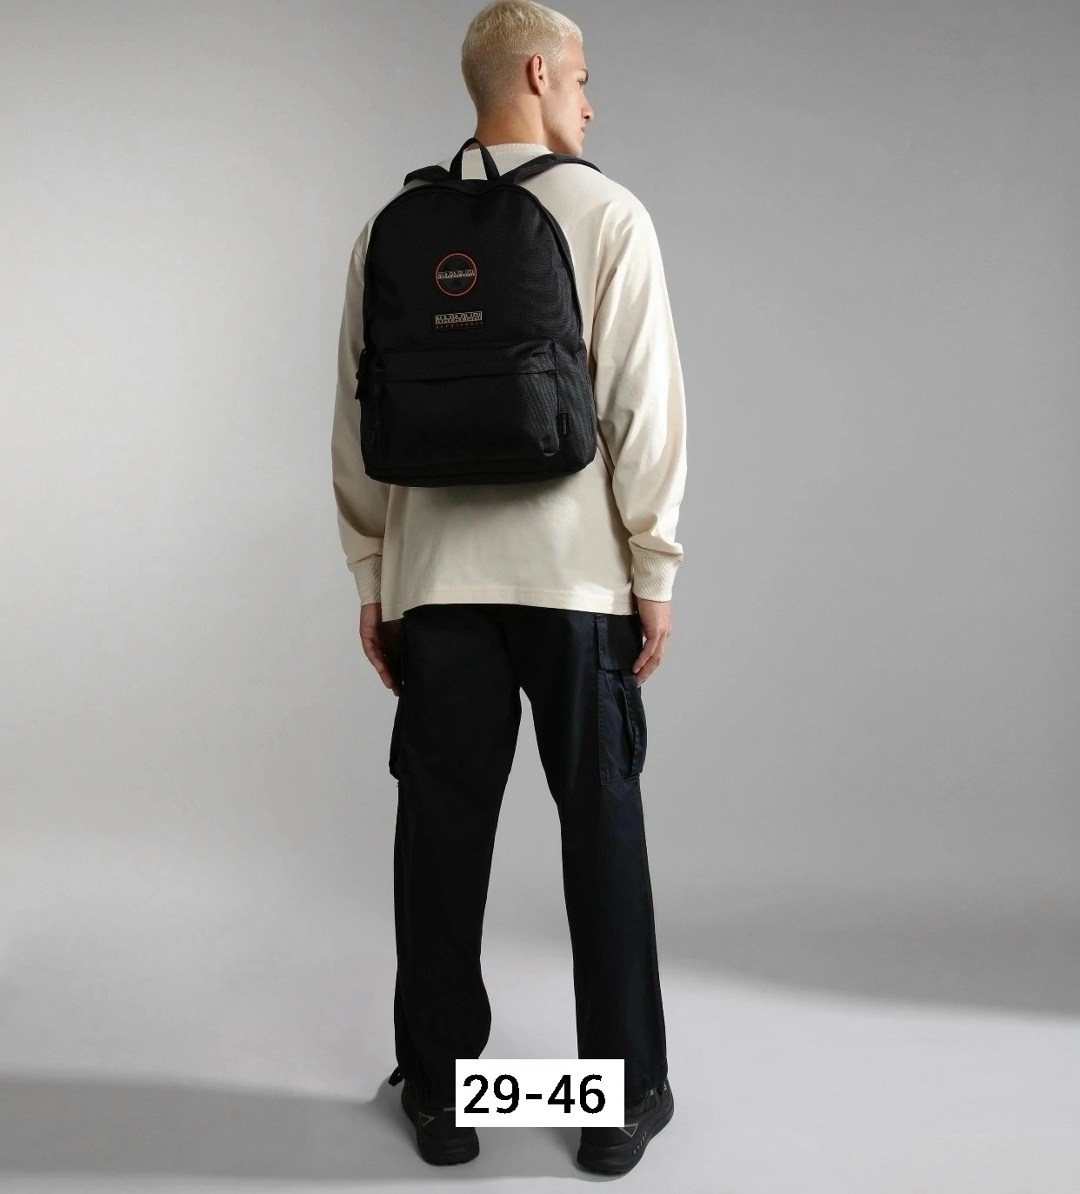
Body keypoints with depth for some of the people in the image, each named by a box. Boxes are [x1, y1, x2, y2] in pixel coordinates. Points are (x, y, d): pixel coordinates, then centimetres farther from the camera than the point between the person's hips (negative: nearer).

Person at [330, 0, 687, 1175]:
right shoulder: (607, 215, -3)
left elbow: (359, 420, 7)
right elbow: (644, 405, -7)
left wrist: (371, 577, 13)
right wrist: (654, 570, 0)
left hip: (434, 579, 3)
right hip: (576, 573, -2)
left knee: (442, 827, 9)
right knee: (601, 823, 7)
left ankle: (438, 1090, 20)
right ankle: (625, 1096, 16)